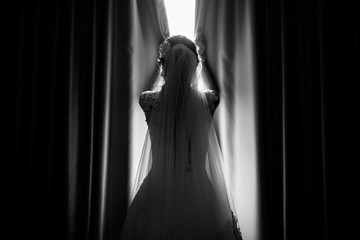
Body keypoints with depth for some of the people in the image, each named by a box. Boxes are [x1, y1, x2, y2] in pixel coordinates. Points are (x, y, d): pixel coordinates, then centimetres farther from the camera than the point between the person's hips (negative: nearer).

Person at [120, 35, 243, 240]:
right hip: (199, 191, 0)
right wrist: (201, 57, 28)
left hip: (156, 190, 0)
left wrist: (167, 62, 27)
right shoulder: (208, 101, -11)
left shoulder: (149, 101, -12)